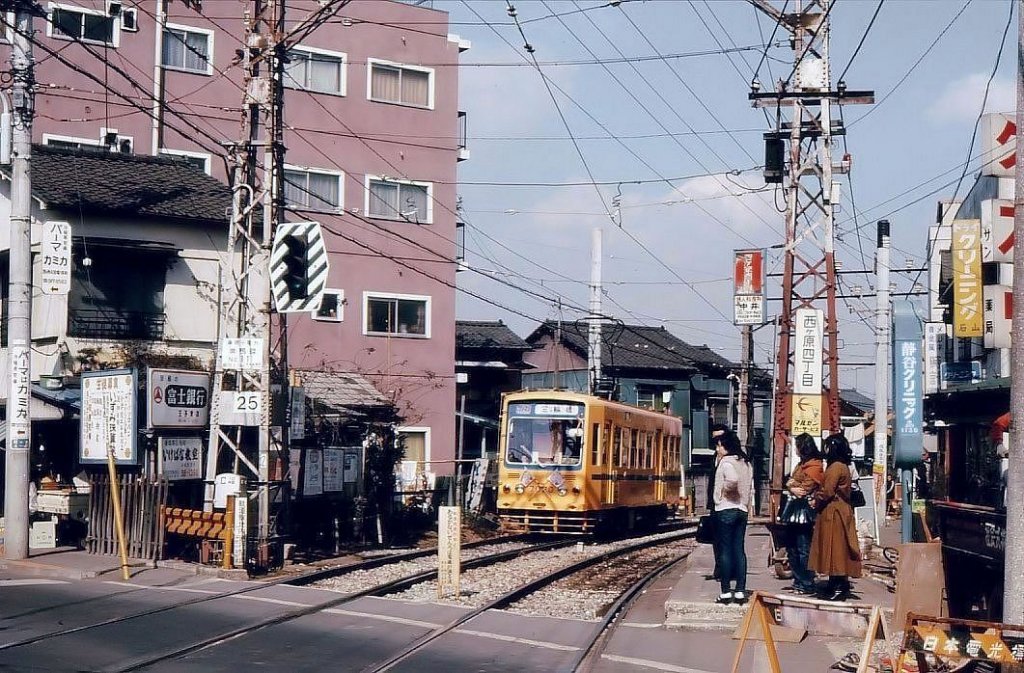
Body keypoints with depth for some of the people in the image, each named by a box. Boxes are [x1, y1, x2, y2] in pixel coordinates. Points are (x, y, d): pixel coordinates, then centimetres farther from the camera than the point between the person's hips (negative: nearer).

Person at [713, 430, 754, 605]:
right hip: (742, 511, 7)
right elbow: (751, 489, 14)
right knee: (739, 551, 7)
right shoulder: (746, 463, 13)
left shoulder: (726, 462, -11)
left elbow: (732, 479, -30)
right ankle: (740, 591, 6)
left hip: (726, 510, -7)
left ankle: (726, 592, -2)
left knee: (725, 551, -3)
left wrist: (725, 490, -13)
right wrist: (746, 505, 18)